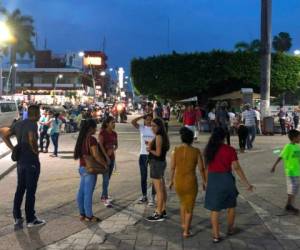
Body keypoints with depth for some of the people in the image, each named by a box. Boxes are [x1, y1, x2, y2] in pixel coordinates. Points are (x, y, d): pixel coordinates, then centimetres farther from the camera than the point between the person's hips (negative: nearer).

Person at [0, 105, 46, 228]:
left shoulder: (18, 124, 9)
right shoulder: (32, 124, -15)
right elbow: (31, 139, -32)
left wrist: (14, 149, 10)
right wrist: (36, 151, -15)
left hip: (20, 161, 7)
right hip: (31, 161, -7)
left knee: (20, 189, 15)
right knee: (30, 191, 1)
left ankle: (17, 218, 20)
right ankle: (30, 220, 10)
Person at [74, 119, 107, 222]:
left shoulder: (82, 138, 8)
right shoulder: (91, 139, -18)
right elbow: (96, 156, -22)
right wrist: (105, 164, -9)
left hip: (82, 167, 9)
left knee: (81, 192, 13)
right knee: (88, 193, -1)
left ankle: (82, 214, 22)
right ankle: (89, 216, 7)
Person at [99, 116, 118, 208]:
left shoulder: (114, 134, 8)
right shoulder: (102, 133, -10)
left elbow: (116, 145, 12)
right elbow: (100, 145, -17)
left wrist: (112, 150, -10)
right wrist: (106, 156, -23)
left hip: (112, 157, 6)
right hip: (104, 157, -6)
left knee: (108, 178, 12)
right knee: (106, 178, -11)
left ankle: (103, 196, 23)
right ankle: (106, 199, -11)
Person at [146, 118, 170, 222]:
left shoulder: (158, 136, -18)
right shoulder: (163, 136, 11)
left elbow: (158, 153, -22)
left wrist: (150, 150, -5)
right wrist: (150, 146, 3)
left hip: (157, 164, -10)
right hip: (161, 162, 10)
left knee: (159, 190, -5)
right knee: (162, 188, 16)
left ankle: (159, 214, 1)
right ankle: (162, 210, 26)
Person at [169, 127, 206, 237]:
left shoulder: (175, 151, -9)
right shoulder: (196, 151, -11)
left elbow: (172, 168, -2)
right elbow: (201, 169, -7)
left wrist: (171, 181, 12)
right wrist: (204, 182, 8)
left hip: (178, 182, 3)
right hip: (191, 182, -2)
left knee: (183, 201, 30)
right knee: (189, 207, 13)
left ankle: (183, 223, 39)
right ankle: (186, 231, 14)